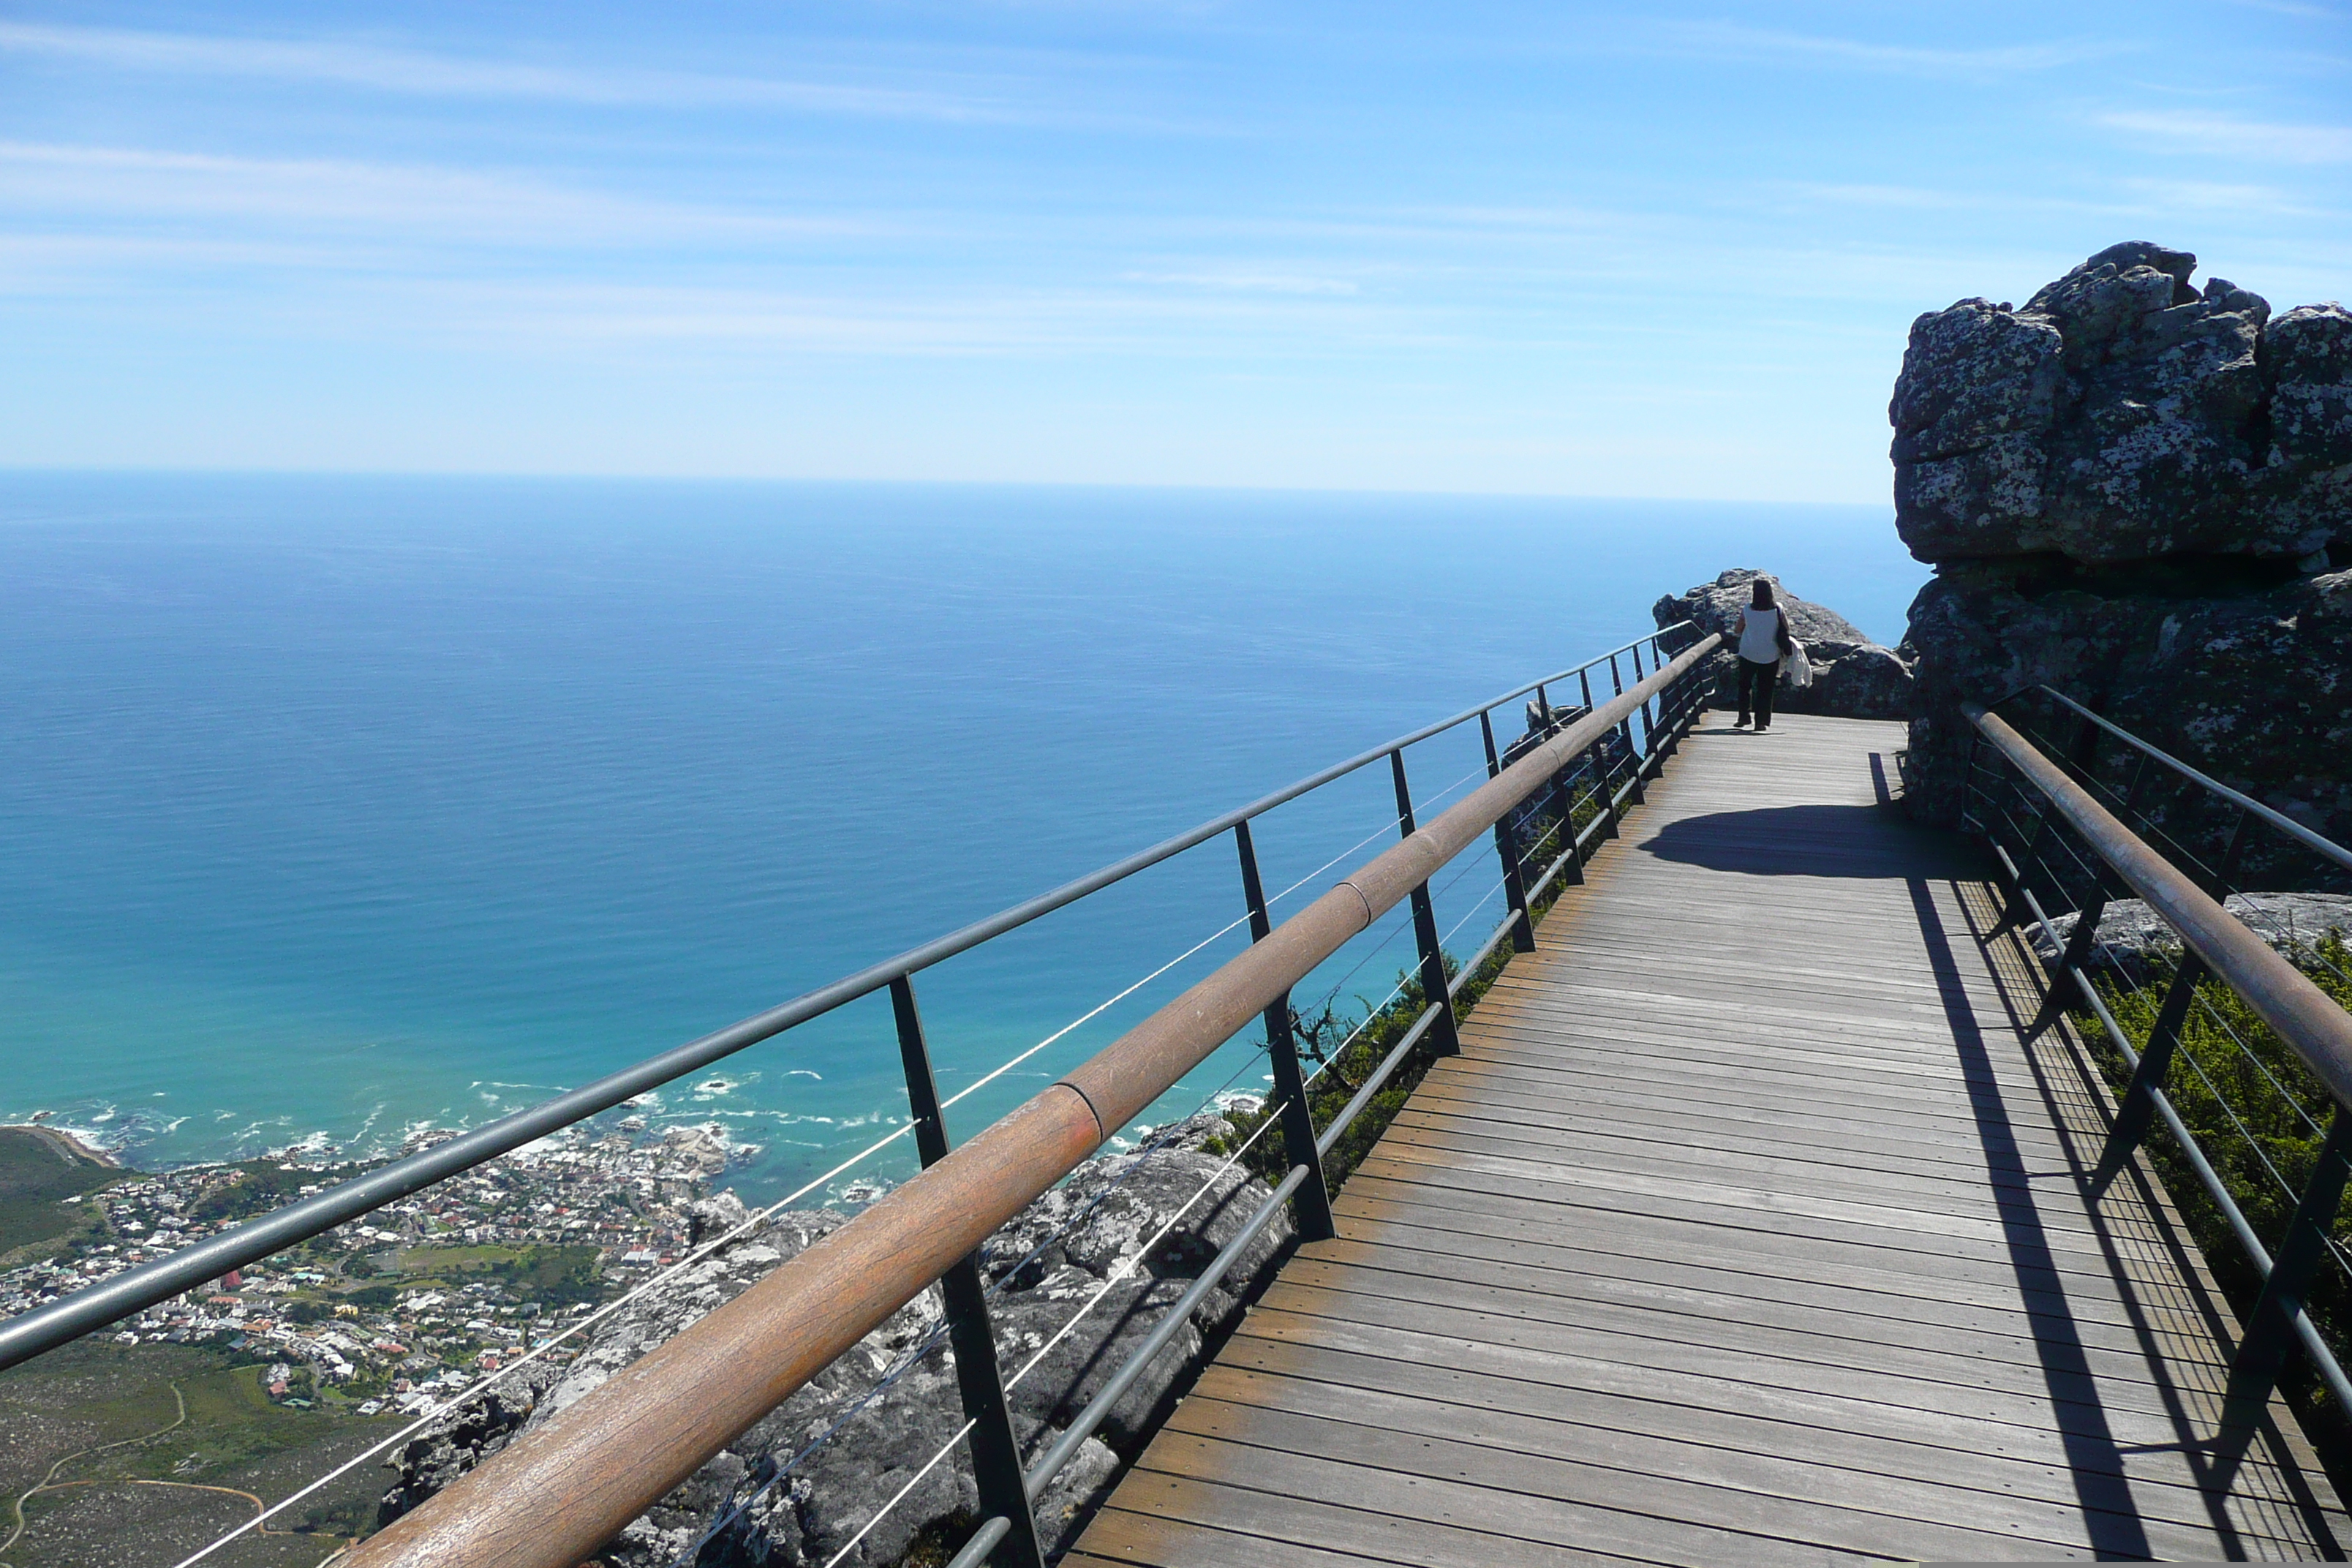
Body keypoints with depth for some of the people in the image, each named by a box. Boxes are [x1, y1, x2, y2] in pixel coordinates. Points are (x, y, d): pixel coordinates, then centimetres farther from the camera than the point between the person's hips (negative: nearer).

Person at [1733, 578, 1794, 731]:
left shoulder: (1747, 610, -11)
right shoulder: (1777, 610, -9)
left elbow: (1738, 630, 1)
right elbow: (1787, 629, -1)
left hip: (1748, 654, -1)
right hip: (1771, 656, 1)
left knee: (1744, 686, 17)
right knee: (1766, 689, 9)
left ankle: (1744, 717, 15)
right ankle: (1762, 721, 5)